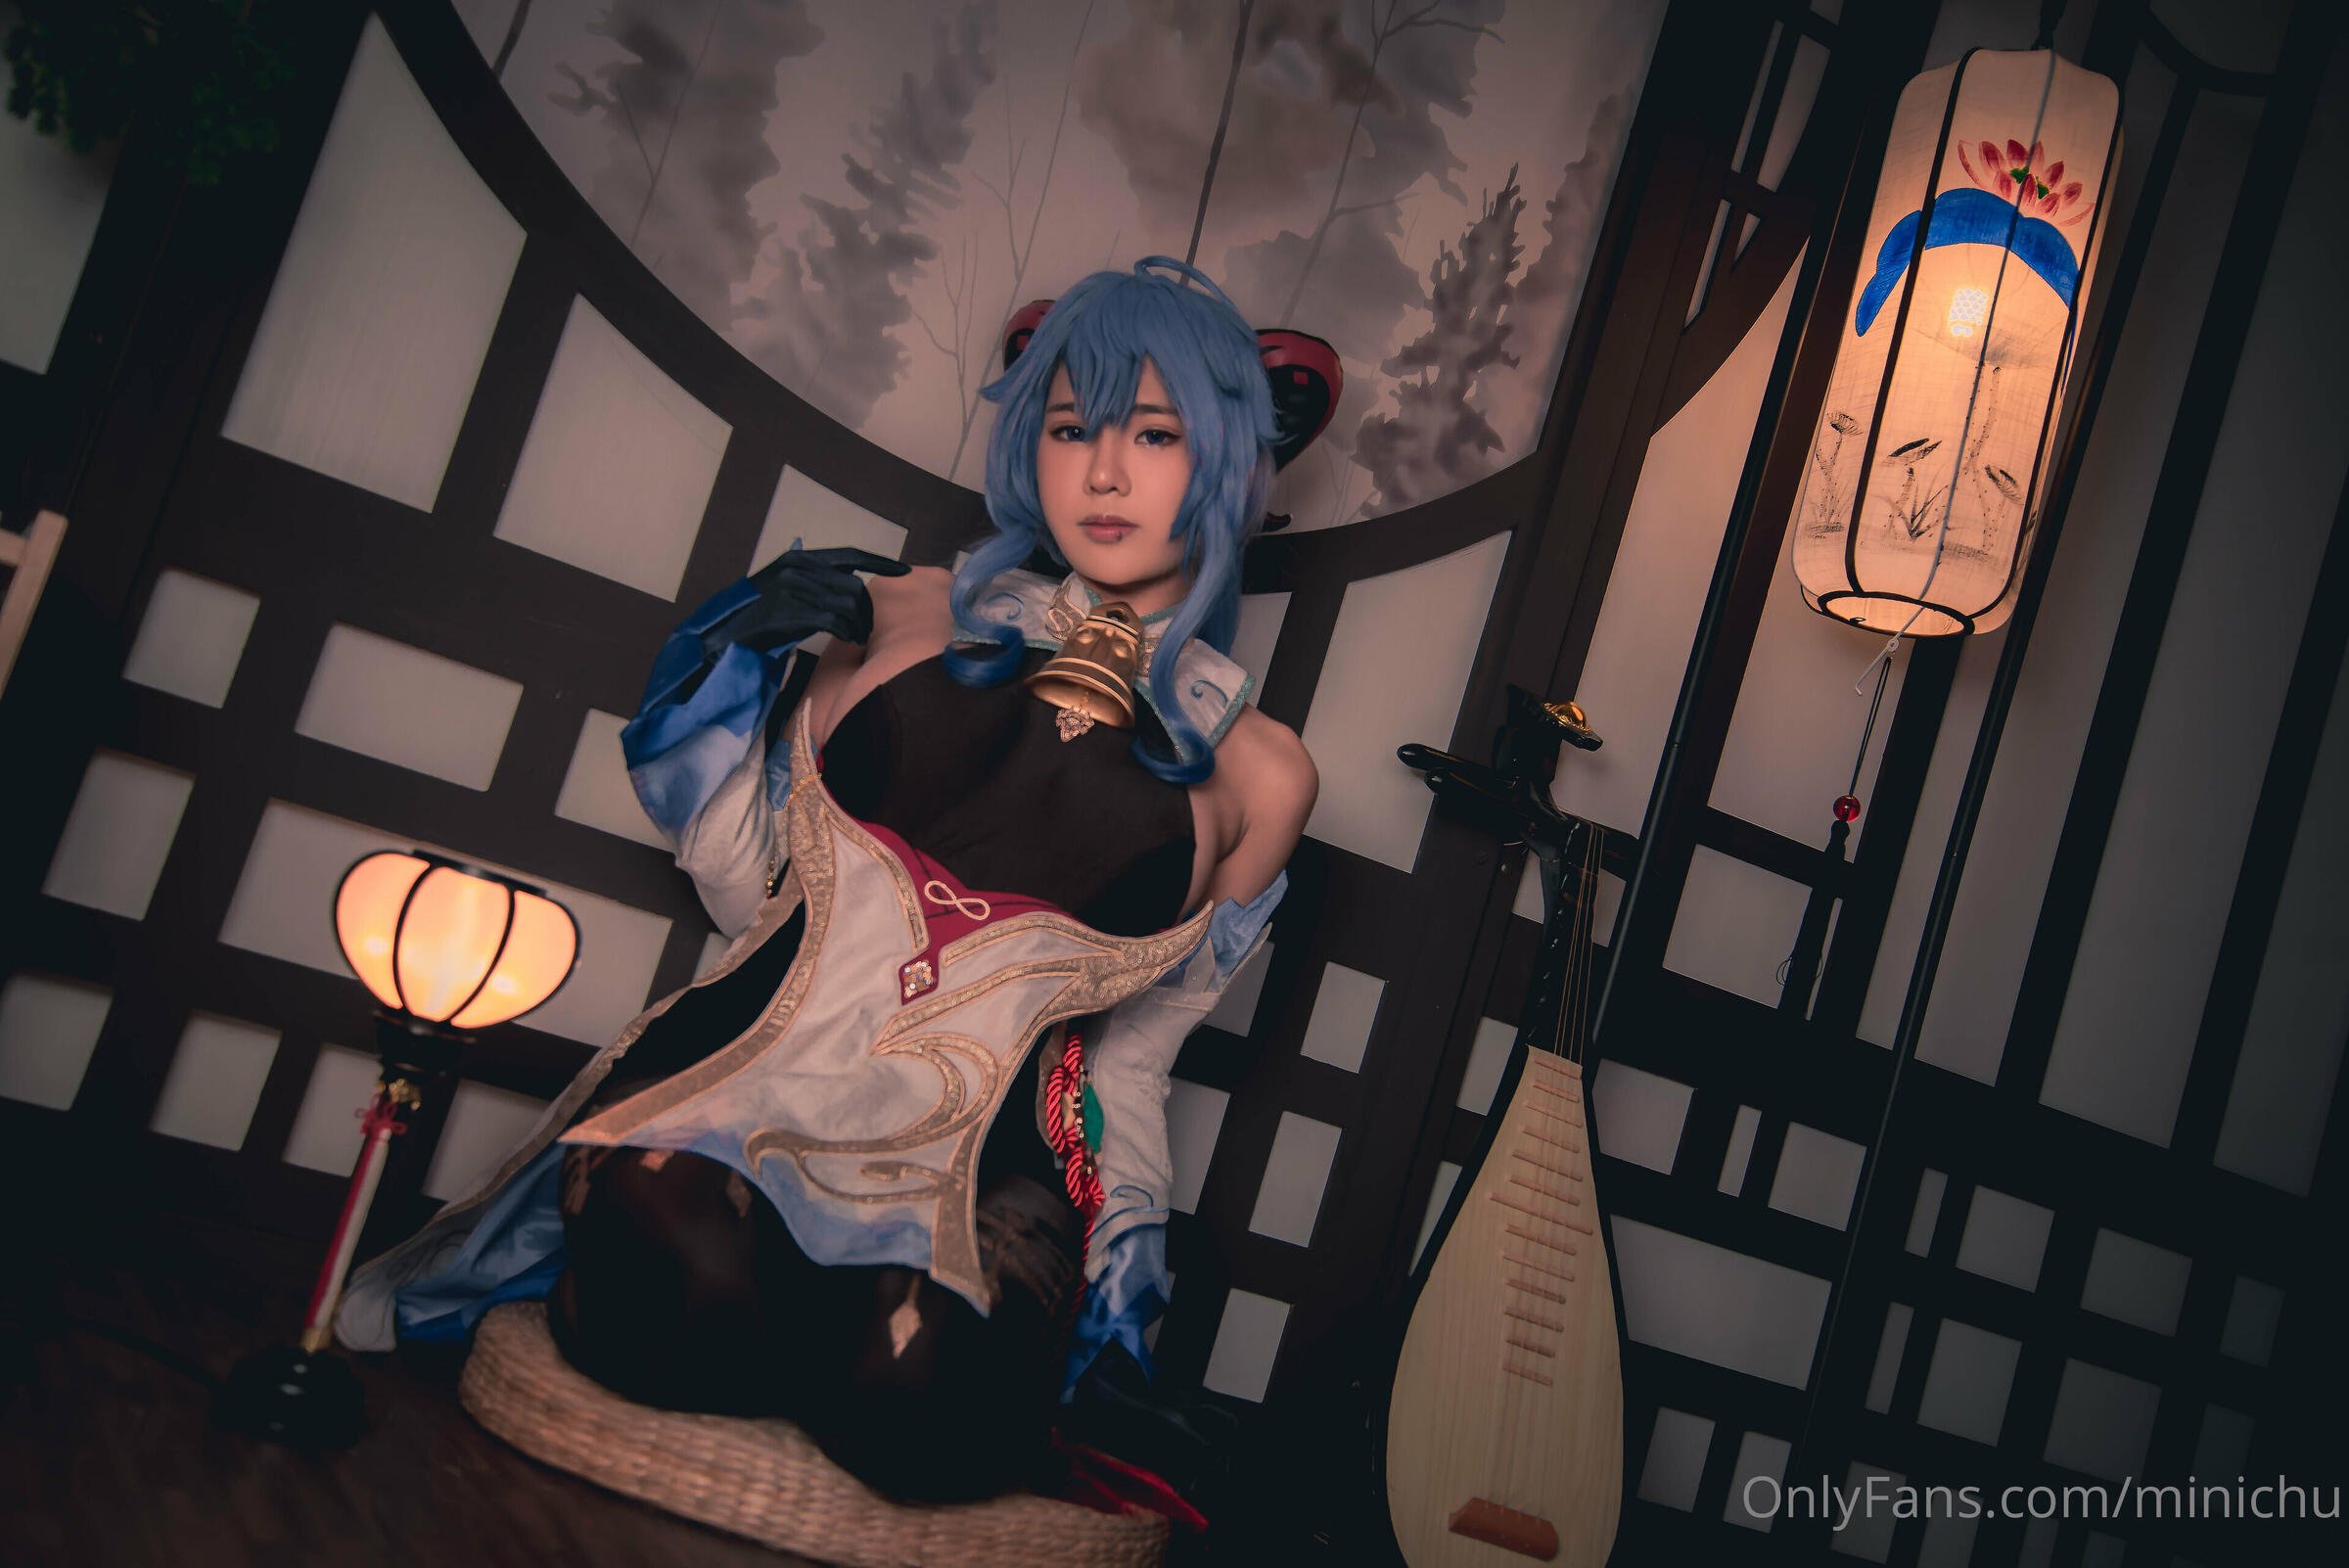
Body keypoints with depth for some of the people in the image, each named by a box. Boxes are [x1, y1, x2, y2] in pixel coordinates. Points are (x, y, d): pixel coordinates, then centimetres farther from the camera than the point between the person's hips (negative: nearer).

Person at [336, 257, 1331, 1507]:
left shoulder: (1255, 770, 9)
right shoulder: (921, 618, 11)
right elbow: (747, 877, 12)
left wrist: (1130, 1243, 4)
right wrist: (756, 640, 0)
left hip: (983, 1149, 0)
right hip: (777, 1056, 1)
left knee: (913, 1412, -30)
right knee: (682, 1290, -32)